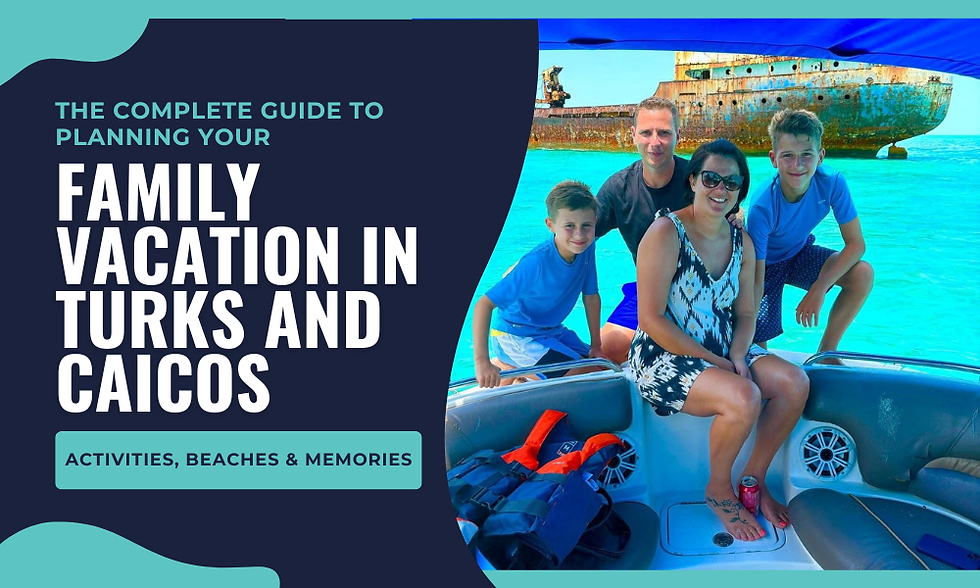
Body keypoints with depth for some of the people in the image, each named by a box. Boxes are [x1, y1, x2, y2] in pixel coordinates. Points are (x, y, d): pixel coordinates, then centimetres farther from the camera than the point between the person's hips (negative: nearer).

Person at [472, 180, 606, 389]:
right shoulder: (536, 263, -32)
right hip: (517, 335, -8)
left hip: (550, 330, 8)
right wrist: (482, 361, -40)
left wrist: (596, 346, 6)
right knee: (585, 374, -18)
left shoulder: (586, 248, -13)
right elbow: (484, 304, -34)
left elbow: (591, 296, 3)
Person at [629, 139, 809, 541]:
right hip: (663, 358, -7)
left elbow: (745, 315, 10)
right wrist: (716, 363, -18)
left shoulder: (742, 242, 7)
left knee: (794, 382, -15)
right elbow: (651, 320, -19)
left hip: (723, 353, 7)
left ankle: (753, 479, 4)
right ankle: (718, 490, -3)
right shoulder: (666, 234, -15)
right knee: (744, 397, -30)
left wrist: (738, 357, -12)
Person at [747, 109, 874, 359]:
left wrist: (819, 288, -29)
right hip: (767, 263, -4)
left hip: (800, 253, 4)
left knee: (863, 275, -19)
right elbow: (756, 284, -33)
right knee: (757, 341, -15)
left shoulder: (832, 183, -26)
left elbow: (856, 243, -19)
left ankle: (826, 352, 0)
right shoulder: (762, 207, -35)